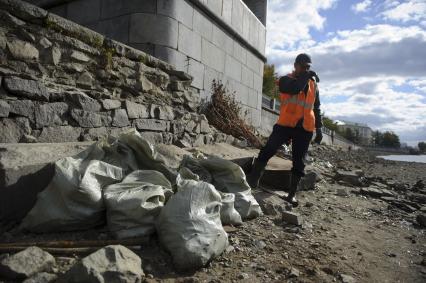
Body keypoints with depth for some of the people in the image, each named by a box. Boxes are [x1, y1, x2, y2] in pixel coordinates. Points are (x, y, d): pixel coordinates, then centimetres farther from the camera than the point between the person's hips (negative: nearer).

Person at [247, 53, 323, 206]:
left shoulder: (313, 85, 15)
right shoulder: (286, 80, 2)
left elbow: (316, 108, 20)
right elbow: (294, 88, -23)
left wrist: (319, 129, 16)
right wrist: (306, 76, -10)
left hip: (305, 129, 3)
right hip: (285, 124, -3)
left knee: (298, 162, 4)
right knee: (267, 151, -16)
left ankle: (292, 194, 13)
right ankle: (252, 181, -5)